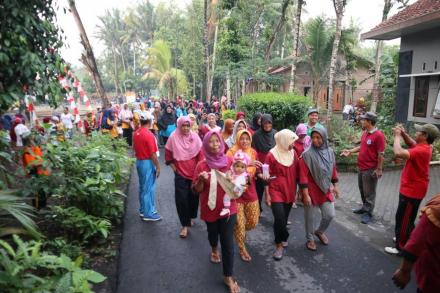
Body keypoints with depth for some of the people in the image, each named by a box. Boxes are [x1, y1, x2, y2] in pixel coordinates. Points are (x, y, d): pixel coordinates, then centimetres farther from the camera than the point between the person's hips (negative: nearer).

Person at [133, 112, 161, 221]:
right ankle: (148, 213, 9)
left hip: (139, 161, 9)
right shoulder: (148, 135, -21)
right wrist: (158, 167, -13)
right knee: (149, 188, 1)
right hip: (148, 163, -8)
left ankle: (143, 210, 29)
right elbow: (153, 154, -21)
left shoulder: (136, 133, 4)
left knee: (142, 187, 18)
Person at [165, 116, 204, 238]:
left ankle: (190, 217, 36)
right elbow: (168, 155, 2)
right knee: (181, 199, -3)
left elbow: (201, 154, 0)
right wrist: (174, 169, -1)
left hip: (194, 172, 2)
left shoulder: (194, 136, -5)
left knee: (193, 196, 11)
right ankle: (185, 225, 8)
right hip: (180, 173, -1)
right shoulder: (173, 137, -7)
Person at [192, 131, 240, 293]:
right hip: (210, 208, 0)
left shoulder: (229, 161, -7)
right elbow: (196, 190, -8)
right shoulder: (202, 165, -12)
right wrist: (201, 180, -28)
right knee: (213, 233, 26)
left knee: (228, 242, 0)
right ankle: (214, 249, 60)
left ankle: (228, 276, 16)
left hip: (228, 207, 0)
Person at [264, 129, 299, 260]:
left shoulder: (293, 153, 3)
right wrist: (267, 194, -7)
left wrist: (296, 190, 9)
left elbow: (296, 173, 11)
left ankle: (280, 241, 32)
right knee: (279, 218, -12)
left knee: (285, 218, 11)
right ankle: (280, 244, 11)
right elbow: (267, 176, -7)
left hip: (289, 191, 5)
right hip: (276, 191, -4)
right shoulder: (272, 155, -10)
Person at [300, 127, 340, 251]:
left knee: (330, 215, 11)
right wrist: (305, 195, -18)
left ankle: (319, 231, 40)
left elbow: (333, 170, 12)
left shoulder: (330, 152, -1)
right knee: (310, 217, 9)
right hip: (311, 191, -5)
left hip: (326, 190, 5)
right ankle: (310, 239, 31)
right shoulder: (307, 154, -18)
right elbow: (303, 176, -17)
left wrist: (335, 186, 14)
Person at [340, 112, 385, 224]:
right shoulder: (365, 133, 8)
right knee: (362, 190, 20)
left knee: (369, 193, 4)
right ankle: (365, 207, 35)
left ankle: (368, 213, 15)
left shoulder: (378, 135, -18)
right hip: (361, 168, 8)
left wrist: (379, 169, -18)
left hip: (370, 170, -8)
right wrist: (350, 151, 9)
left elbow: (381, 154, -18)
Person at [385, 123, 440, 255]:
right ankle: (404, 238, 40)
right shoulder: (424, 147, 1)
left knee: (403, 218, 1)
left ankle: (401, 247, 13)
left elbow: (398, 153, -41)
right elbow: (412, 144, 21)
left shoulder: (421, 150, -29)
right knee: (406, 217, 24)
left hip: (412, 191, -10)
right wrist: (403, 134, 1)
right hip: (411, 189, 10)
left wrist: (397, 136, -25)